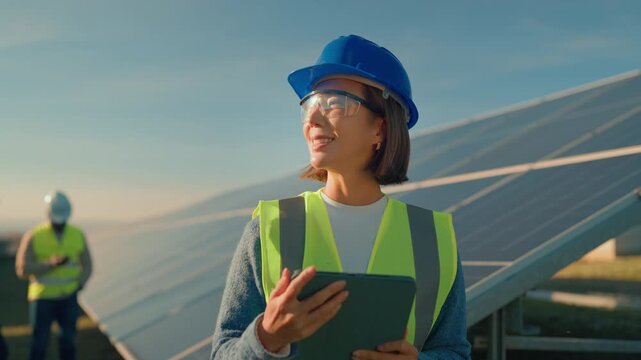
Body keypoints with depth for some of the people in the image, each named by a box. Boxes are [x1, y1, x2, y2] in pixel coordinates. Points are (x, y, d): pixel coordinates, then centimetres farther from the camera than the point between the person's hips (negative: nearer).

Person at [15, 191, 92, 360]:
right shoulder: (33, 237, -12)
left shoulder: (78, 236, -4)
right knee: (39, 343, 0)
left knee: (68, 340, 6)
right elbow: (22, 269, -16)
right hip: (42, 297, -2)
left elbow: (87, 266, 4)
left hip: (68, 297, 2)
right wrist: (51, 263, -28)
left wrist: (79, 285, -15)